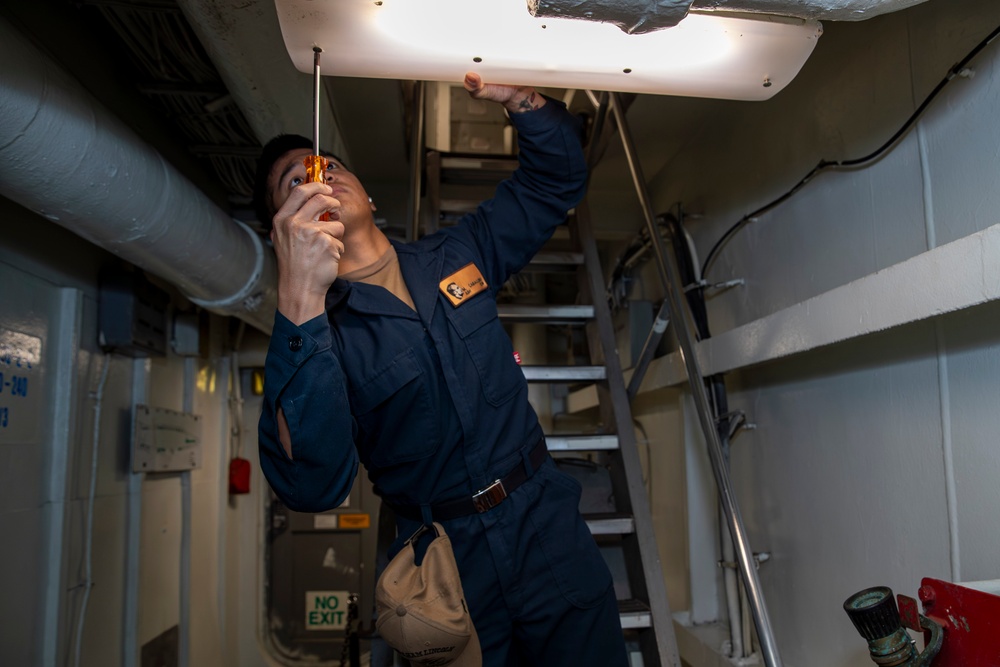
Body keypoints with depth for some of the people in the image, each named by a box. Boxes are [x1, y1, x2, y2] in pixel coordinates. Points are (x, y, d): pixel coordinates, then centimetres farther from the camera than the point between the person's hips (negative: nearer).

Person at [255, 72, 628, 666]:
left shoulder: (456, 256, 4)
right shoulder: (311, 331, -10)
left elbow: (556, 179, 11)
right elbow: (311, 485, -27)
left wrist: (522, 99, -10)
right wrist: (300, 300, -36)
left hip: (551, 528, 3)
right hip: (447, 570, -3)